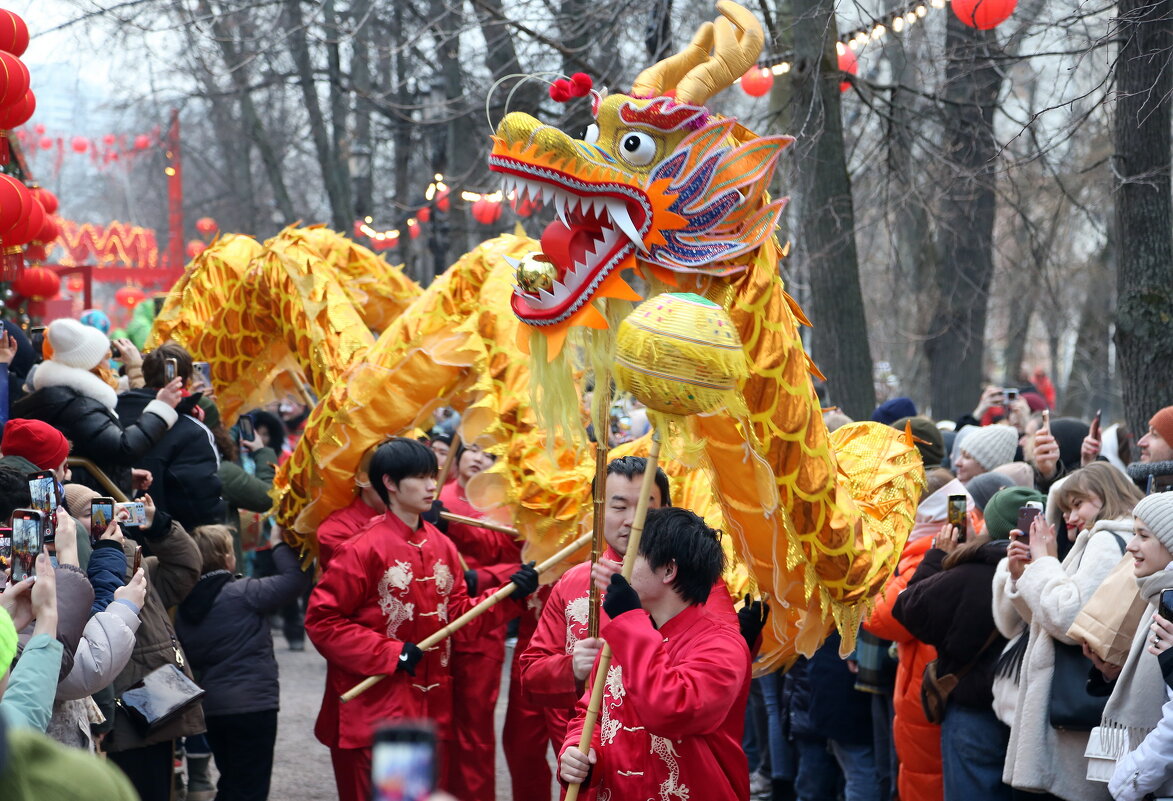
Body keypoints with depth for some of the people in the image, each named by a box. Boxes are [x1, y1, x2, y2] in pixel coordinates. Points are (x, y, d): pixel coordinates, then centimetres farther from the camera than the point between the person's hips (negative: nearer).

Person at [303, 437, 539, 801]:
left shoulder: (442, 546, 8)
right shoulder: (365, 549, -12)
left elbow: (457, 614, 11)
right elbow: (322, 621, -12)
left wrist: (508, 596, -4)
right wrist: (390, 654, -16)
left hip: (431, 711, 7)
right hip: (374, 714, -7)